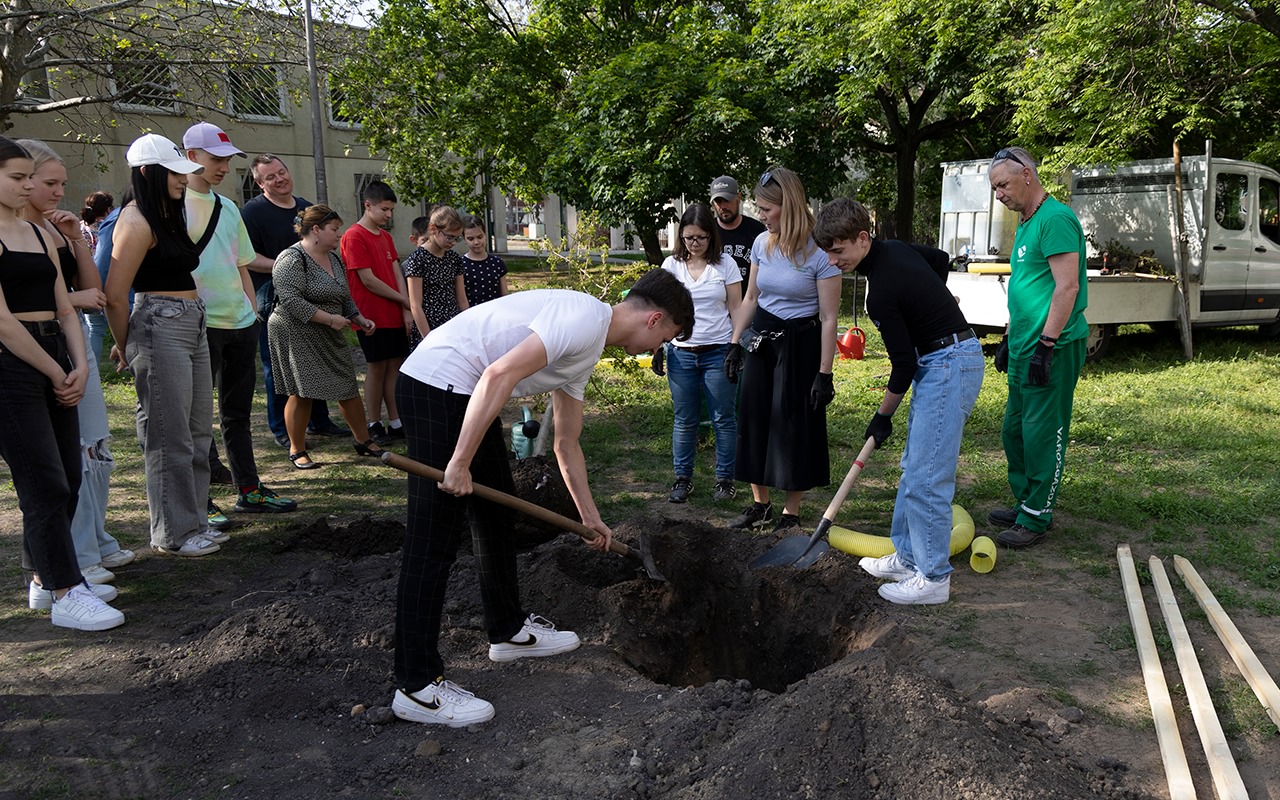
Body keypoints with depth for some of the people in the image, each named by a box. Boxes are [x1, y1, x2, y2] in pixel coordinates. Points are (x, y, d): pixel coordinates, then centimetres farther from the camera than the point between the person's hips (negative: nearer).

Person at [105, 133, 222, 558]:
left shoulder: (169, 215, 16)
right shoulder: (137, 222, -12)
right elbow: (114, 296, -14)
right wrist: (125, 348, -1)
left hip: (193, 327, 9)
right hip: (160, 328, -9)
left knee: (198, 431, 14)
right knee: (169, 437, -2)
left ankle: (194, 520, 25)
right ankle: (173, 533, 9)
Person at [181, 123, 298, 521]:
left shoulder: (228, 207, 16)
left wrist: (253, 313, 15)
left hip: (240, 323, 7)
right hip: (200, 324, -7)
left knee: (238, 412, 14)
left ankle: (249, 490, 22)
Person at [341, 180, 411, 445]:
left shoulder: (385, 236, 14)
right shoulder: (354, 236, -11)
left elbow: (397, 274, 10)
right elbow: (368, 280, -15)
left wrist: (407, 310, -1)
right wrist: (405, 301, -6)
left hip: (395, 315, 7)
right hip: (373, 317, -7)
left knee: (395, 365, 8)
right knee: (377, 367, -1)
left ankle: (396, 424, 16)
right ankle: (374, 426, 10)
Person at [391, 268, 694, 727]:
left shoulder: (588, 348, 16)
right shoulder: (587, 318, -15)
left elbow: (567, 443, 23)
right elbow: (499, 374, -26)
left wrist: (590, 516, 27)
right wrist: (460, 463, -24)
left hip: (462, 392, 11)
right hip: (438, 383, -11)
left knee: (497, 513, 19)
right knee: (434, 540, -8)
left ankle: (509, 631, 35)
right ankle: (416, 687, 0)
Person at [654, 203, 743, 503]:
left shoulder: (725, 265, 1)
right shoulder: (672, 265, 5)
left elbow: (736, 310, 2)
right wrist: (658, 347, 3)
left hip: (718, 352, -1)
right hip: (681, 353, 2)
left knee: (724, 419, 3)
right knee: (684, 420, 7)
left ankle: (725, 479, 15)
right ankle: (683, 478, 18)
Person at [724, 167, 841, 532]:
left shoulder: (819, 252, -17)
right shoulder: (762, 243, 0)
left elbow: (829, 317, -14)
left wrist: (824, 373, -14)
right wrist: (735, 342, 8)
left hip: (800, 344, -6)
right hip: (762, 339, 6)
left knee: (795, 429, 2)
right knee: (753, 420, 8)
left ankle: (791, 514, 17)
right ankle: (760, 504, 24)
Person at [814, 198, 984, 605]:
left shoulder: (882, 292, -23)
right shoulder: (894, 250, 4)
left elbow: (903, 365, -16)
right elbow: (942, 259, 25)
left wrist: (883, 417, -3)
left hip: (948, 365, -11)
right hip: (945, 361, 11)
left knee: (925, 476, -9)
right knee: (914, 466, 15)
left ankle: (933, 578, 0)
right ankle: (907, 558, 23)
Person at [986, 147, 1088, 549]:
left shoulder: (1055, 218, -14)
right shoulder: (1025, 224, 17)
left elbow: (1067, 287, -20)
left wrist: (1046, 344, -22)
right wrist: (1009, 338, 23)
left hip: (1052, 348, -10)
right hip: (1024, 347, 10)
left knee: (1042, 433, -3)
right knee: (1014, 430, 15)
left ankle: (1037, 519, 7)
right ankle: (1024, 505, 27)